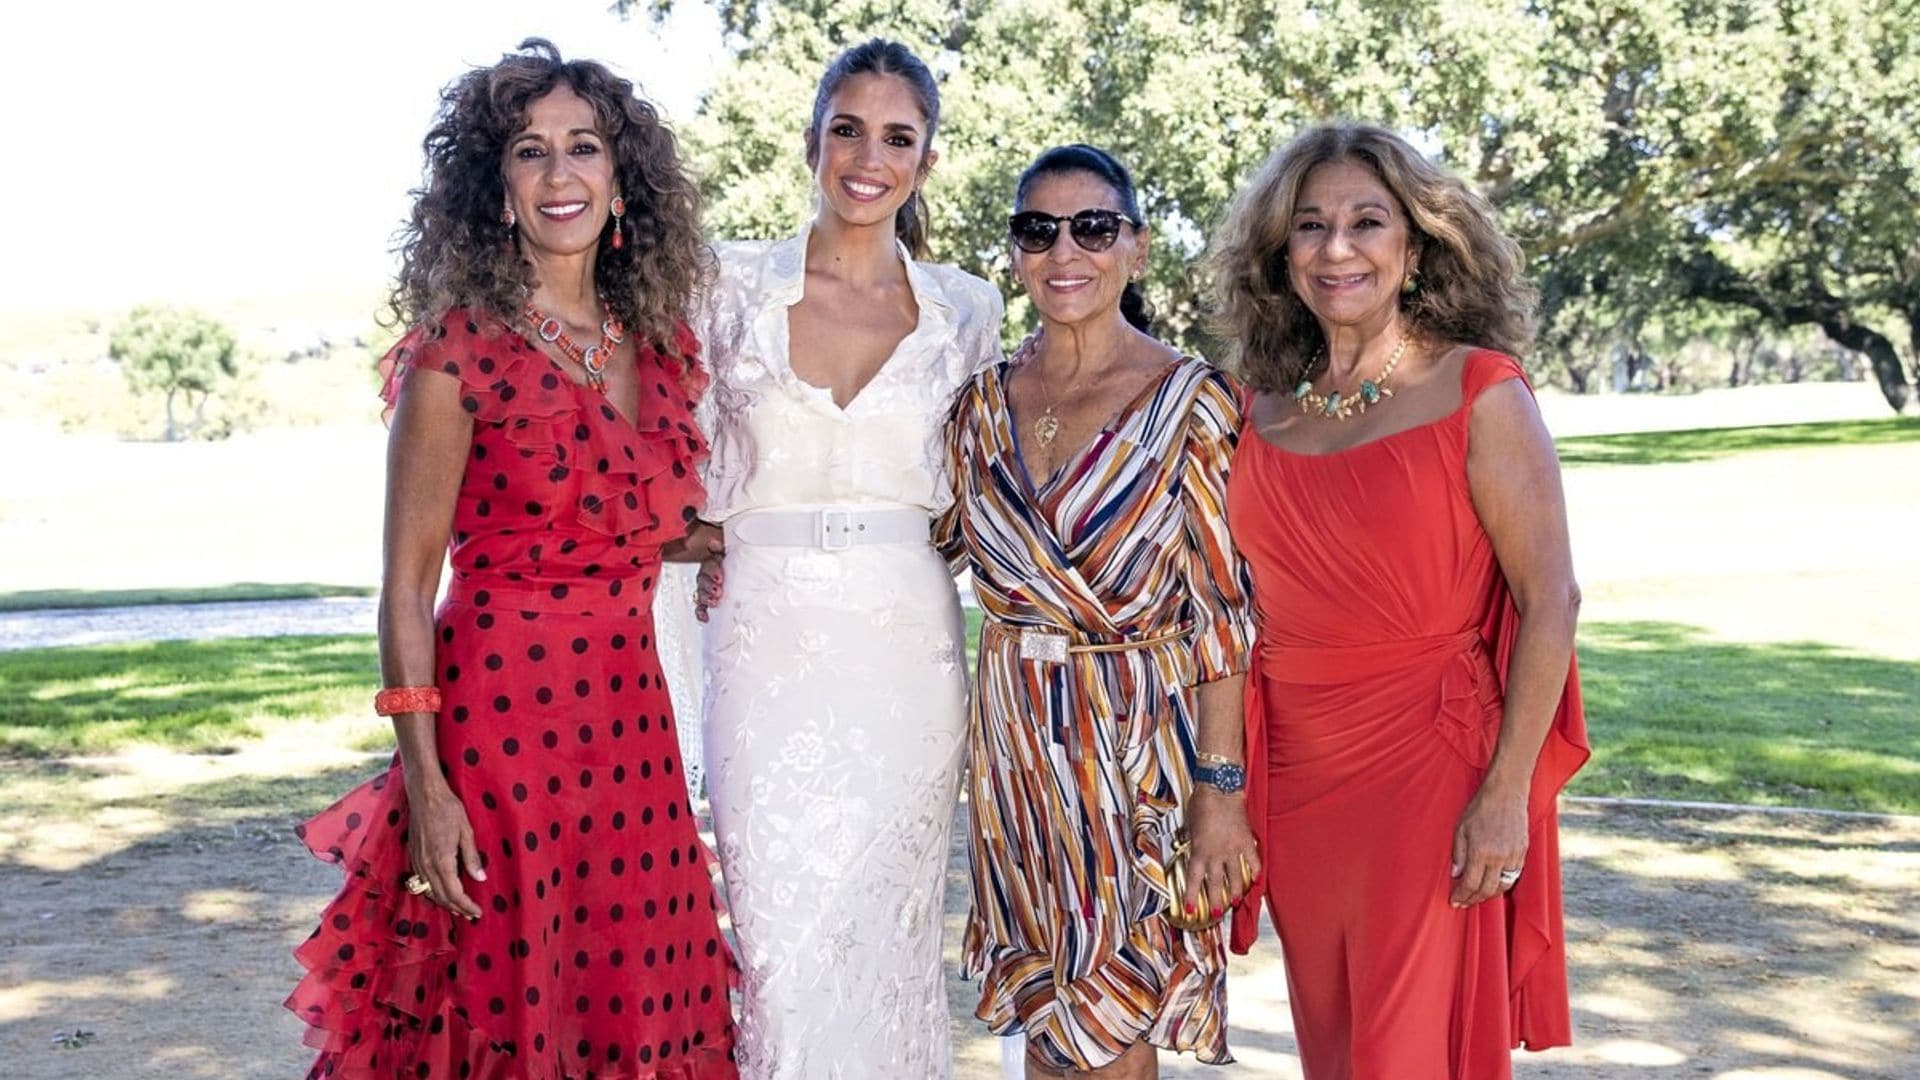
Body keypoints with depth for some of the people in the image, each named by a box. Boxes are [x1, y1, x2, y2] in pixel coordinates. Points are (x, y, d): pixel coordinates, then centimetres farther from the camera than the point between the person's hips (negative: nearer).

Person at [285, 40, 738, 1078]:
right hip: (499, 713, -5)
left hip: (629, 716, 5)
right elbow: (406, 588, -8)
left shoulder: (661, 351, 9)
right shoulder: (460, 350, -7)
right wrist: (424, 783, -13)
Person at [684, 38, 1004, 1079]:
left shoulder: (966, 310, 6)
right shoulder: (733, 283, 3)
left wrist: (951, 538, 1)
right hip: (766, 640, -1)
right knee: (779, 932, -4)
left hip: (909, 648, 1)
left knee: (888, 929, 8)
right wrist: (708, 546, -3)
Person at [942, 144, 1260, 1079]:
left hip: (1142, 735, -4)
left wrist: (1221, 790, -15)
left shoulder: (1193, 401, -10)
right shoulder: (984, 401, 5)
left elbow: (1224, 609, -11)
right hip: (1017, 736, 5)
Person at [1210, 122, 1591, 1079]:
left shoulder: (1478, 392, -7)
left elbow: (1550, 601, -10)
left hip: (1432, 770, -5)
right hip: (1298, 775, 5)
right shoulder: (1265, 408, 7)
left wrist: (1506, 792, -16)